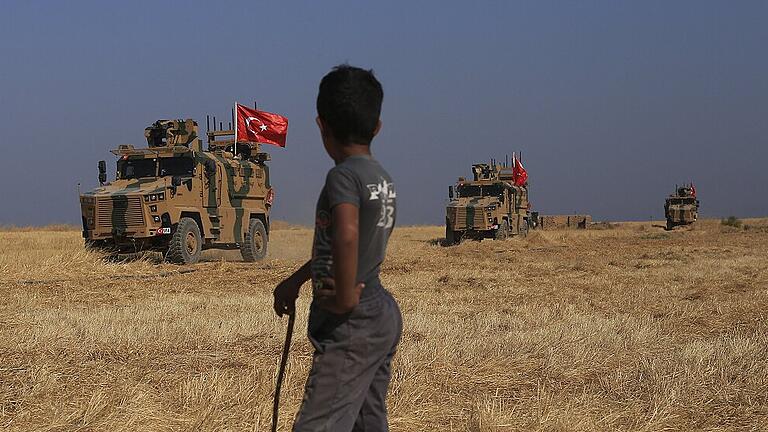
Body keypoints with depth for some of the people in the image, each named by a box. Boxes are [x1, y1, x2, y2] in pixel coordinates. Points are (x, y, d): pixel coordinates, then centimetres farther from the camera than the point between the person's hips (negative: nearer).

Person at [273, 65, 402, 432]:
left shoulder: (343, 175, -15)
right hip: (383, 317, 9)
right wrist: (295, 281, 35)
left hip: (352, 327, -9)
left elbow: (346, 236, -36)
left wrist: (343, 300, -24)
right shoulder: (382, 178, 13)